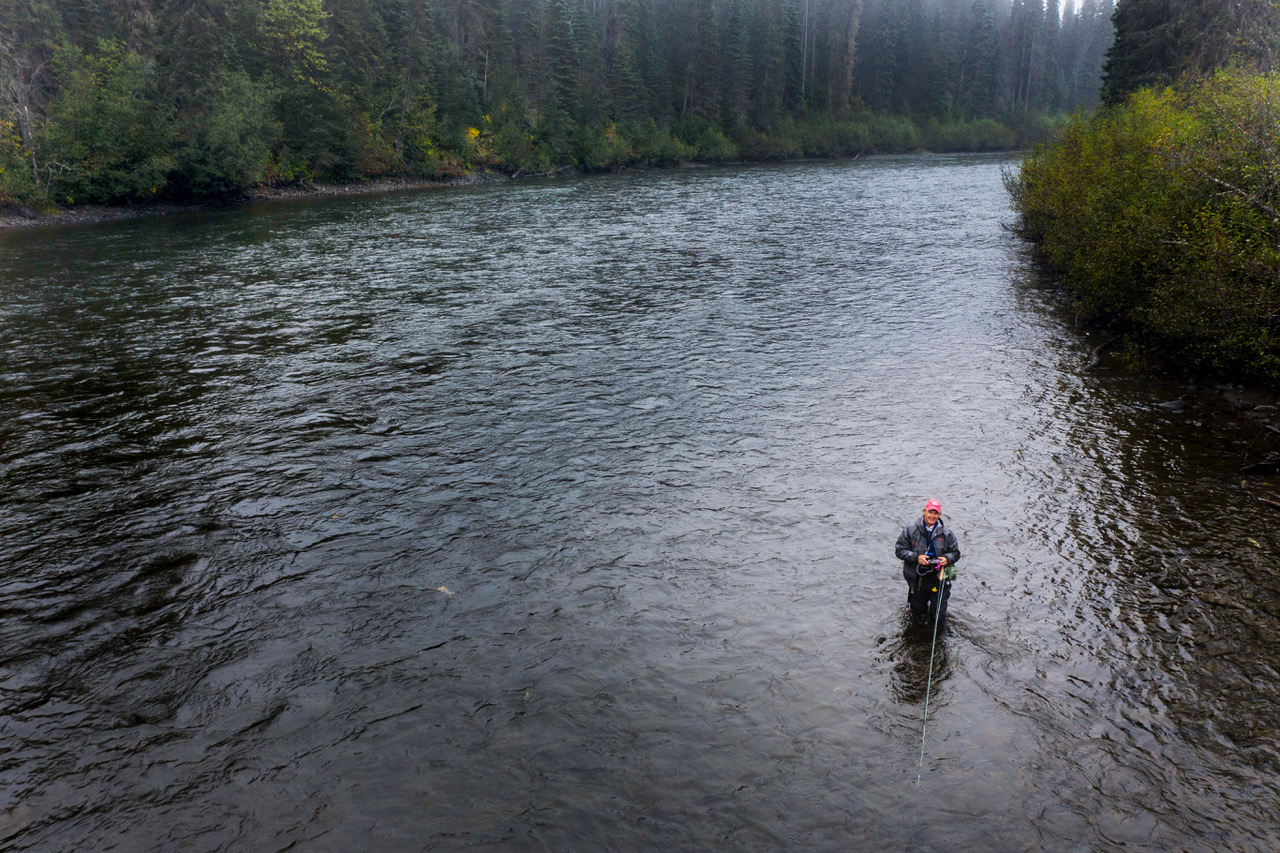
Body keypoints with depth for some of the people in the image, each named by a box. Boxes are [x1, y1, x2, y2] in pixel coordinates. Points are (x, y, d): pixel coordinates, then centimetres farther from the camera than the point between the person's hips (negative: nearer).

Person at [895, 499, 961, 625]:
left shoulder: (946, 534, -2)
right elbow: (899, 550, -4)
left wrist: (947, 559, -16)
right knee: (917, 618, 16)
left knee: (939, 617, 7)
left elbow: (955, 553, 7)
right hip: (917, 580, 0)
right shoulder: (910, 531, -6)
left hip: (939, 579, 0)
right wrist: (916, 557, -19)